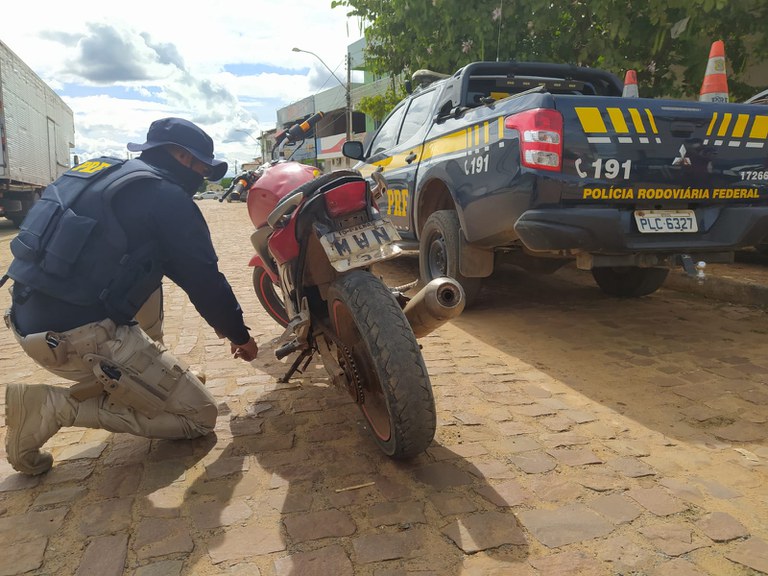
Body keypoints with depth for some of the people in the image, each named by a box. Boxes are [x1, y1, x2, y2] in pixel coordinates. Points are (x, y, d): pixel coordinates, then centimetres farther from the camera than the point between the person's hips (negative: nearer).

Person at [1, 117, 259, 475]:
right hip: (83, 338, -9)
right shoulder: (166, 195, -8)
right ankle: (57, 405, -5)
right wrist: (239, 334, 9)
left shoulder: (104, 173, 18)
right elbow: (203, 278, -8)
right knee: (200, 417, 0)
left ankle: (156, 373, 24)